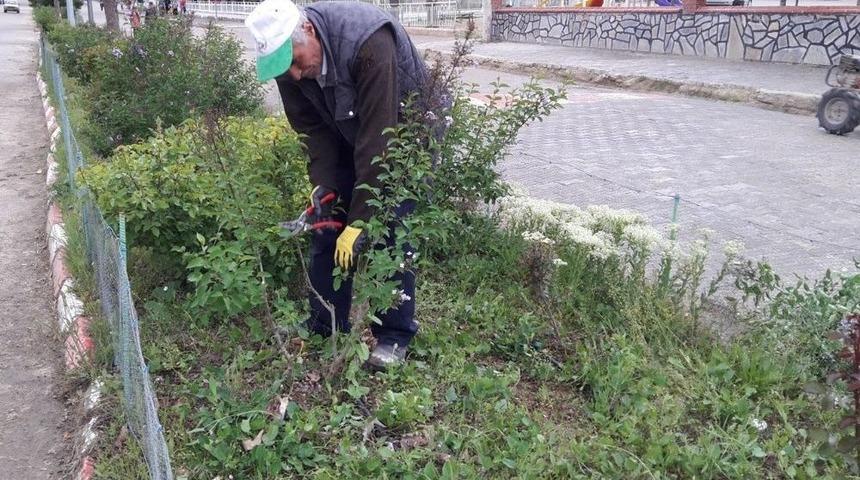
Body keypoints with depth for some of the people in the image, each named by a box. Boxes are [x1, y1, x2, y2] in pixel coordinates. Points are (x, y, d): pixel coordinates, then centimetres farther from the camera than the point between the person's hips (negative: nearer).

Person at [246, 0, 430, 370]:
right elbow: (313, 129, -8)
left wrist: (359, 220, -36)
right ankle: (324, 329, 14)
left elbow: (377, 138, -37)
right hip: (347, 134, 6)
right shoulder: (287, 62, -18)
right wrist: (323, 183, -23)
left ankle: (395, 336, 2)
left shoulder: (368, 43, -38)